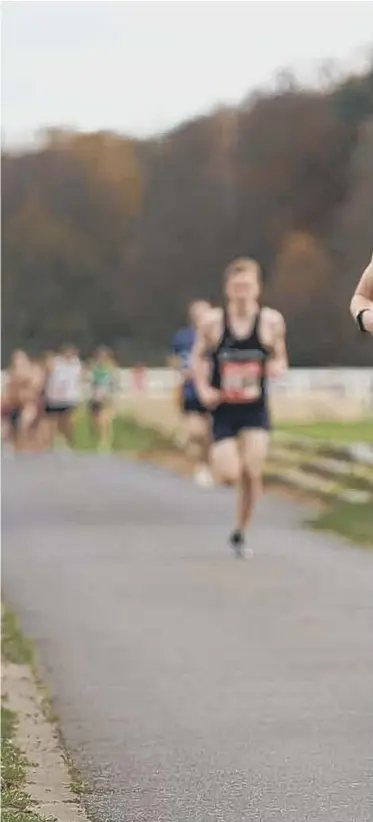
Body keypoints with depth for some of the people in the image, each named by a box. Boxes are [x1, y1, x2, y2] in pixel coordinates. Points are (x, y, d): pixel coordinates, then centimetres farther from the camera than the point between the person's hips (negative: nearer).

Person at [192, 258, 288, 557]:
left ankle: (240, 534, 12)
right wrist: (203, 388, -7)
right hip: (223, 409, 0)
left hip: (255, 409, 1)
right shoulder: (213, 322, -6)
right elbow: (198, 357, 8)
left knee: (252, 473, -8)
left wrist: (277, 367, -16)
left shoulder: (271, 321, -5)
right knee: (228, 475, -11)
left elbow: (280, 359, 8)